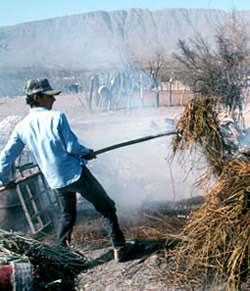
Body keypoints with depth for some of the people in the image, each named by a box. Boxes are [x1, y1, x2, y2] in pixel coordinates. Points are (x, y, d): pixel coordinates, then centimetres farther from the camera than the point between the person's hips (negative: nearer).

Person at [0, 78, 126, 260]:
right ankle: (119, 246, 7)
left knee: (67, 216, 27)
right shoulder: (56, 117, -14)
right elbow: (72, 147, -15)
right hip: (76, 174, -5)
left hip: (56, 182, 6)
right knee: (107, 208, 9)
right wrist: (88, 153, 5)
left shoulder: (22, 127, 2)